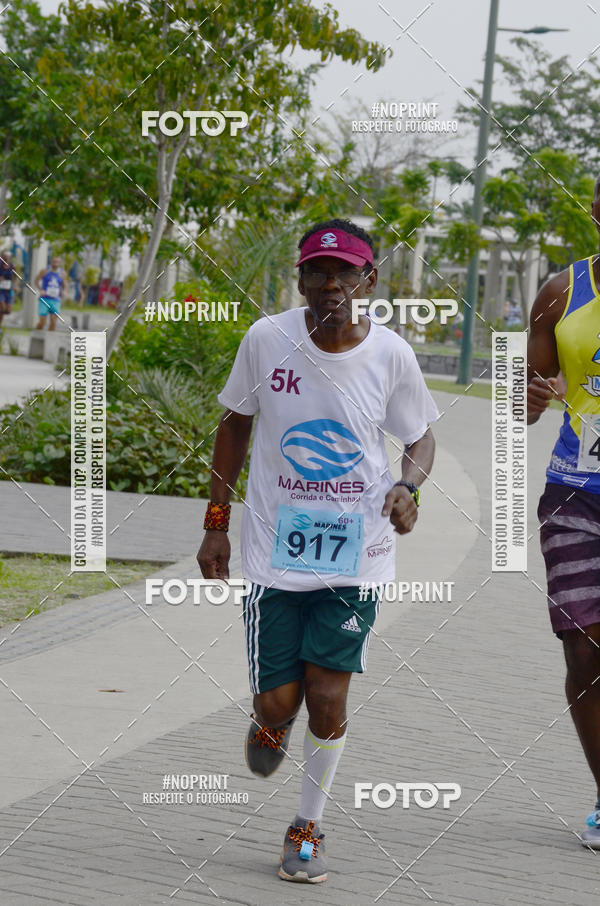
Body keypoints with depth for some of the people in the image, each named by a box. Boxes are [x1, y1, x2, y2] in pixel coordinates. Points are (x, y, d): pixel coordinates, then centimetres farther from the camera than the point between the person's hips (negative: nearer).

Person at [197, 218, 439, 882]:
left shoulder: (390, 354, -7)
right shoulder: (267, 340, -7)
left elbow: (420, 436, 8)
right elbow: (235, 425, 7)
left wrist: (407, 487, -14)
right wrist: (216, 523, 6)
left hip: (357, 552, 0)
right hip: (276, 547, 0)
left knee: (327, 699, -6)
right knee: (278, 700, -2)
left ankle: (308, 827, 16)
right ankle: (270, 722, 37)